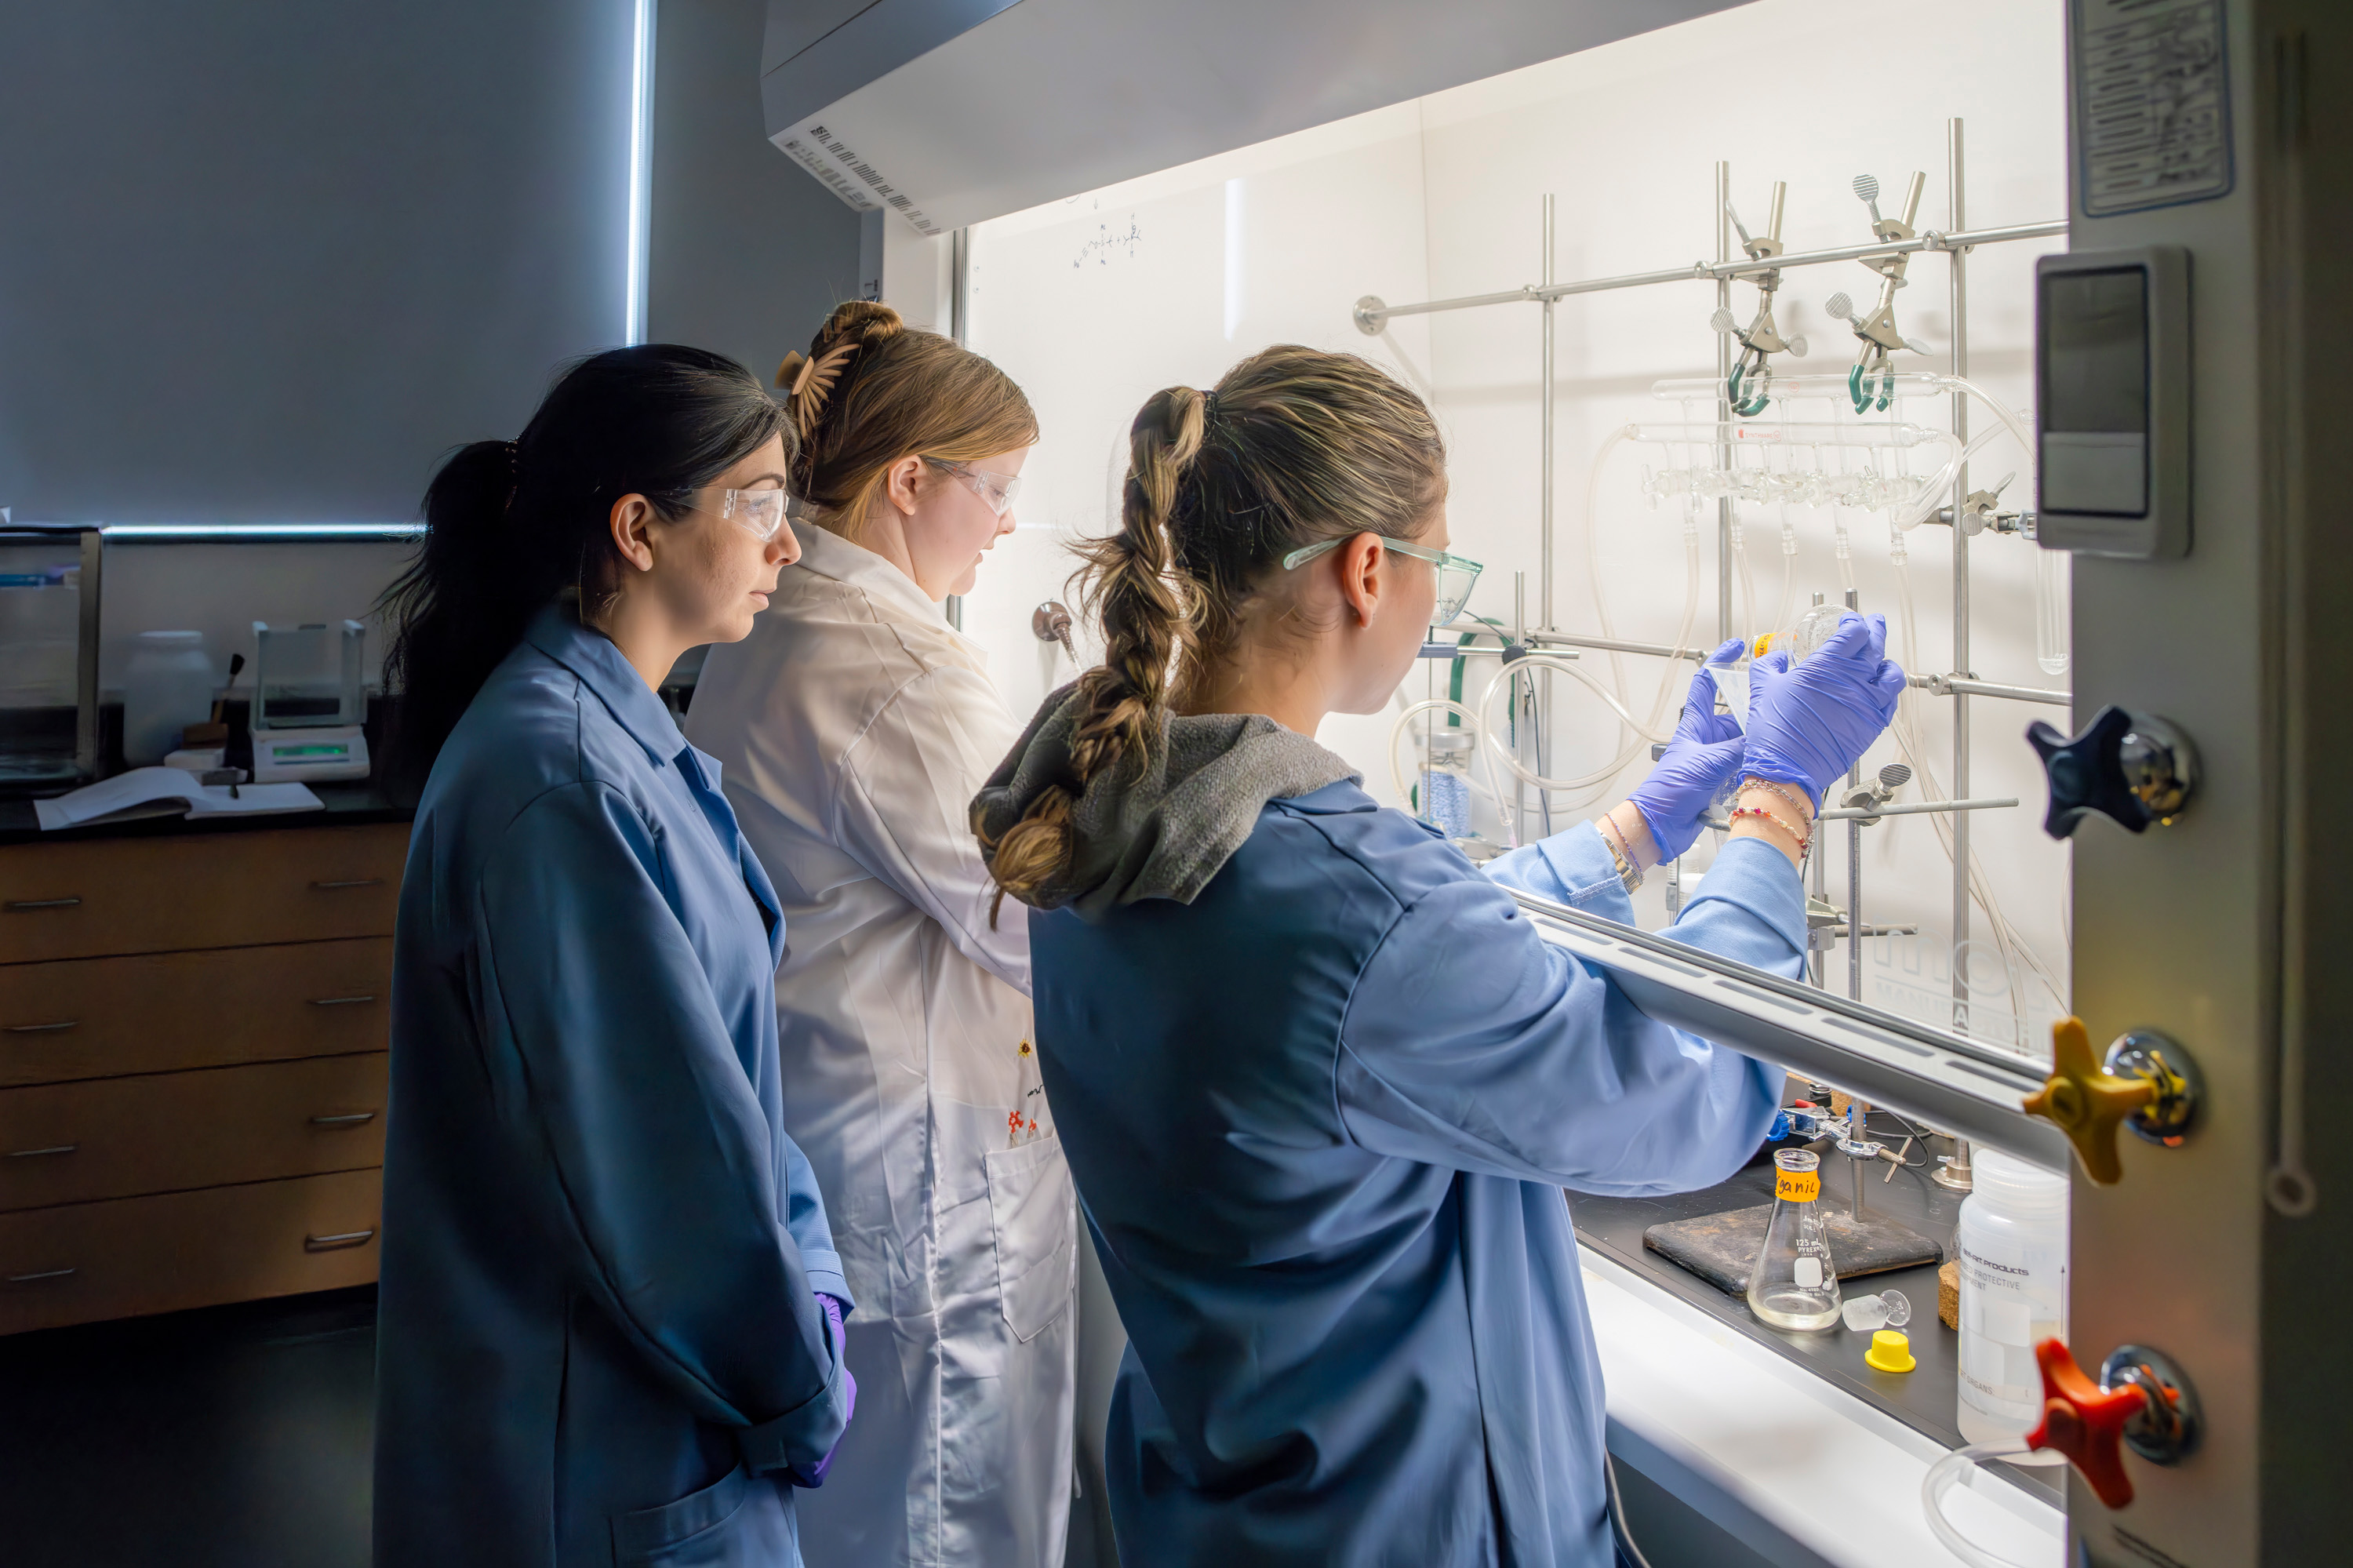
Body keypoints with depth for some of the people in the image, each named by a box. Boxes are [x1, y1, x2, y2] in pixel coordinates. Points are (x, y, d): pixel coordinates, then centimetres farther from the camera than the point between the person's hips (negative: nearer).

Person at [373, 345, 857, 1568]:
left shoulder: (621, 733, 6)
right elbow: (654, 1149, -24)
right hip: (604, 1438, -9)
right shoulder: (561, 782, -26)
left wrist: (803, 1271, 2)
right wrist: (801, 1392, -12)